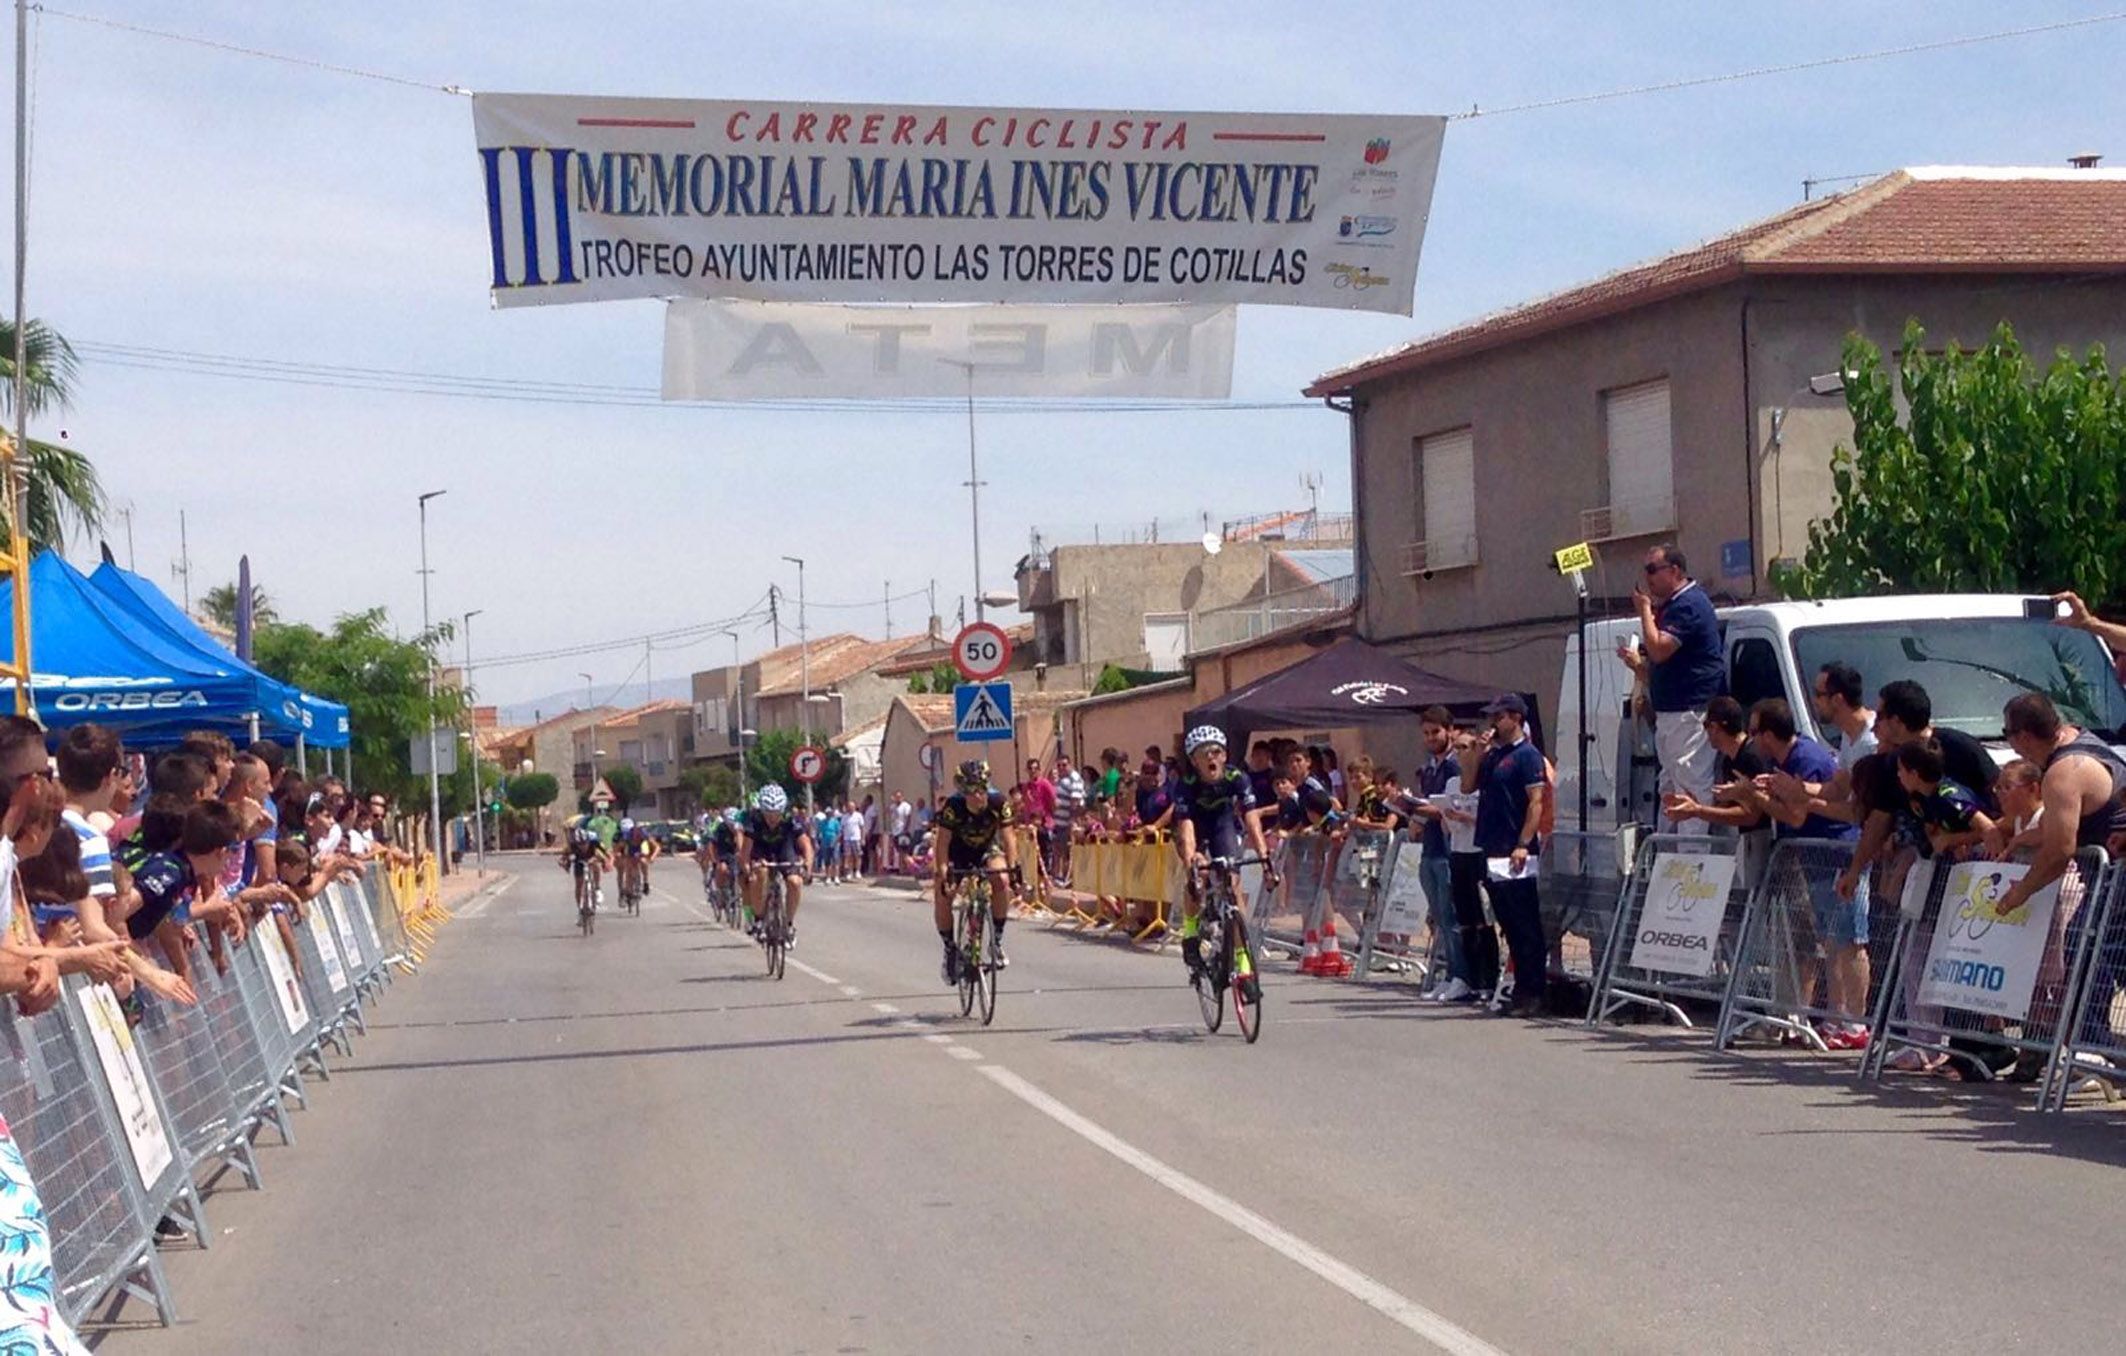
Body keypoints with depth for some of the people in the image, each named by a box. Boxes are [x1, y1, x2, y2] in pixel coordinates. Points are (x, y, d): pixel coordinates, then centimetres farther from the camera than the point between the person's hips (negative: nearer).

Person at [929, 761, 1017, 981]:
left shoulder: (997, 803, -27)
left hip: (986, 849, 1)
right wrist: (941, 874, -38)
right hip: (956, 853, -1)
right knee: (941, 896, -19)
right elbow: (942, 841, -30)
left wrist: (1012, 868, -32)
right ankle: (950, 949, 3)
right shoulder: (953, 806, -31)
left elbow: (1006, 837, -23)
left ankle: (997, 940, -10)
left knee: (1002, 881, -27)